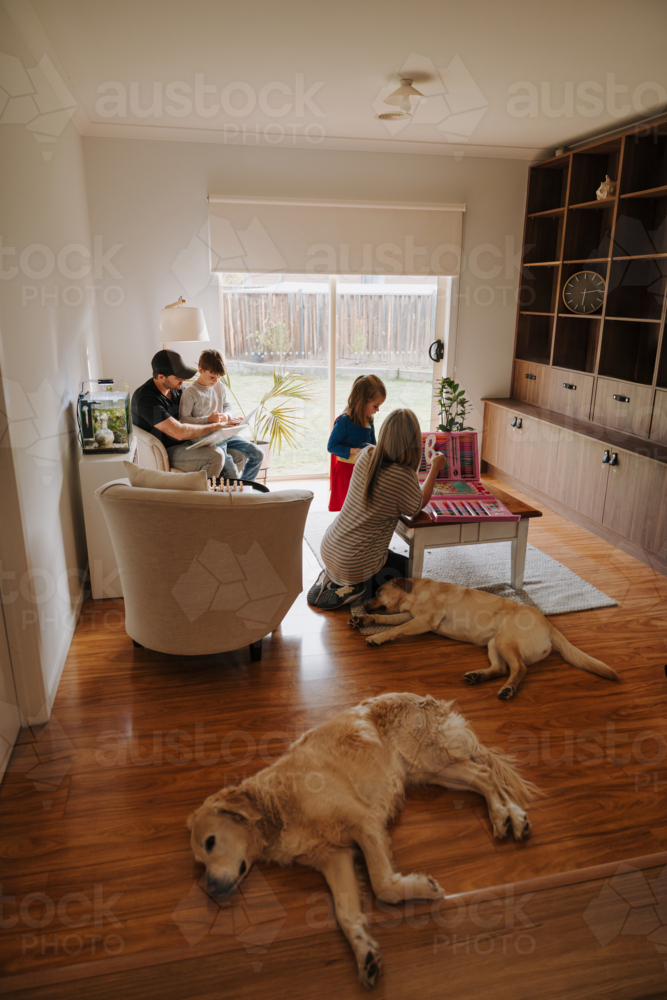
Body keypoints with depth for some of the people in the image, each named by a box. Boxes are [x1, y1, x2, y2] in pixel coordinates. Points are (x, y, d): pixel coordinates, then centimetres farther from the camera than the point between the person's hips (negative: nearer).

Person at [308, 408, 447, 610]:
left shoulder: (367, 455, -6)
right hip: (354, 562, -7)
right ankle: (355, 590, 1)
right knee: (408, 569, 22)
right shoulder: (403, 477, -24)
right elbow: (418, 506, -3)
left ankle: (330, 579, 16)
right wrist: (435, 468, 6)